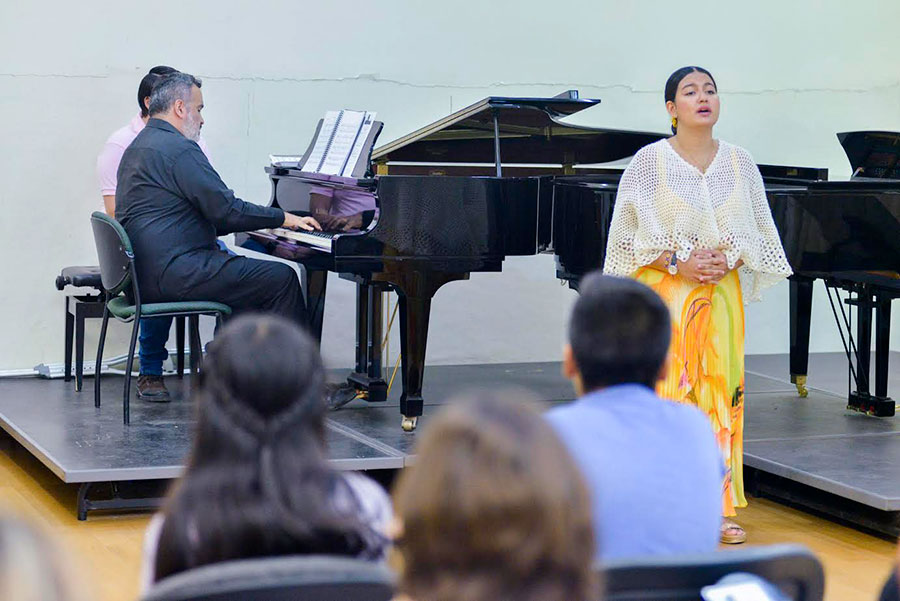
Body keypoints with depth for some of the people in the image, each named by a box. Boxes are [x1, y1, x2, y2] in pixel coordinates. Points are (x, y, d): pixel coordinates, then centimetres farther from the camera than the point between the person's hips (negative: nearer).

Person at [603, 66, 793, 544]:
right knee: (667, 392, -6)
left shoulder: (739, 162, 9)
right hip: (664, 292, -3)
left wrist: (731, 257, -8)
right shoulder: (650, 162, -1)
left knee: (721, 393, 1)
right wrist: (677, 262, -15)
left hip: (721, 294, 3)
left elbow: (761, 231, 11)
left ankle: (717, 507, 8)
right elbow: (628, 235, -4)